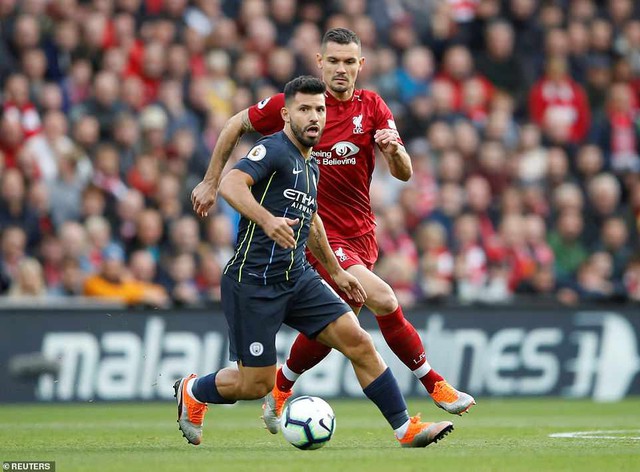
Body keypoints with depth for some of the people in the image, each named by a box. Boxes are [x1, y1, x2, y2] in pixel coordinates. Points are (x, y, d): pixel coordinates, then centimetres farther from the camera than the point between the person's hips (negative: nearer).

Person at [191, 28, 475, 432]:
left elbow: (404, 174, -5)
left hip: (362, 234, 5)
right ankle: (436, 386, -10)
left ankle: (280, 390, 34)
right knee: (384, 301, -22)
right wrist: (211, 182, 8)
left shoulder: (372, 107, 1)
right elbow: (236, 125, 7)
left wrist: (394, 149, -27)